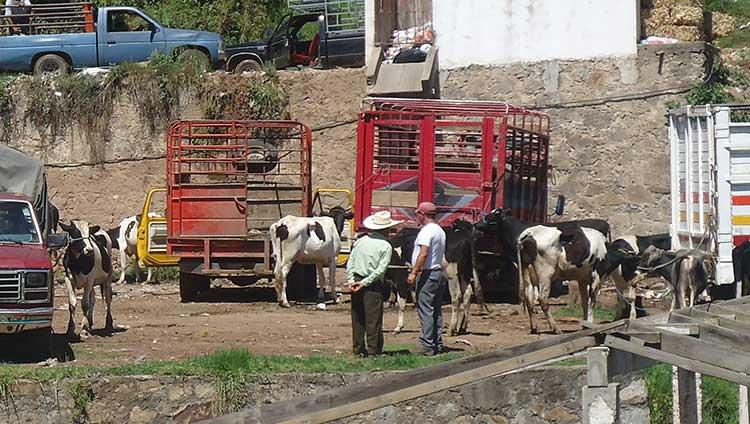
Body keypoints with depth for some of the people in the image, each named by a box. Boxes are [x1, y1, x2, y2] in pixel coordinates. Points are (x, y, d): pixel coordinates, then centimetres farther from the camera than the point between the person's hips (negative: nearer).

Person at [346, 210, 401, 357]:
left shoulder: (360, 241, 7)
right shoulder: (386, 246, -7)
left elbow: (350, 262, 4)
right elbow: (381, 269, -14)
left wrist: (351, 281, 0)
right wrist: (365, 283, -12)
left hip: (357, 281, 5)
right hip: (373, 286, -5)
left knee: (357, 318, 11)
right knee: (373, 318, 1)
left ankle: (359, 349, 16)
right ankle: (373, 349, 1)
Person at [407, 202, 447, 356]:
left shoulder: (427, 230, -13)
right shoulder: (440, 230, 17)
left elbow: (424, 254, -24)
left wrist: (414, 272, -24)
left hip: (427, 274, -10)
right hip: (439, 272, 10)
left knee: (425, 311, -9)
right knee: (436, 312, 13)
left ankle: (427, 347, -12)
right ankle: (437, 345, 15)